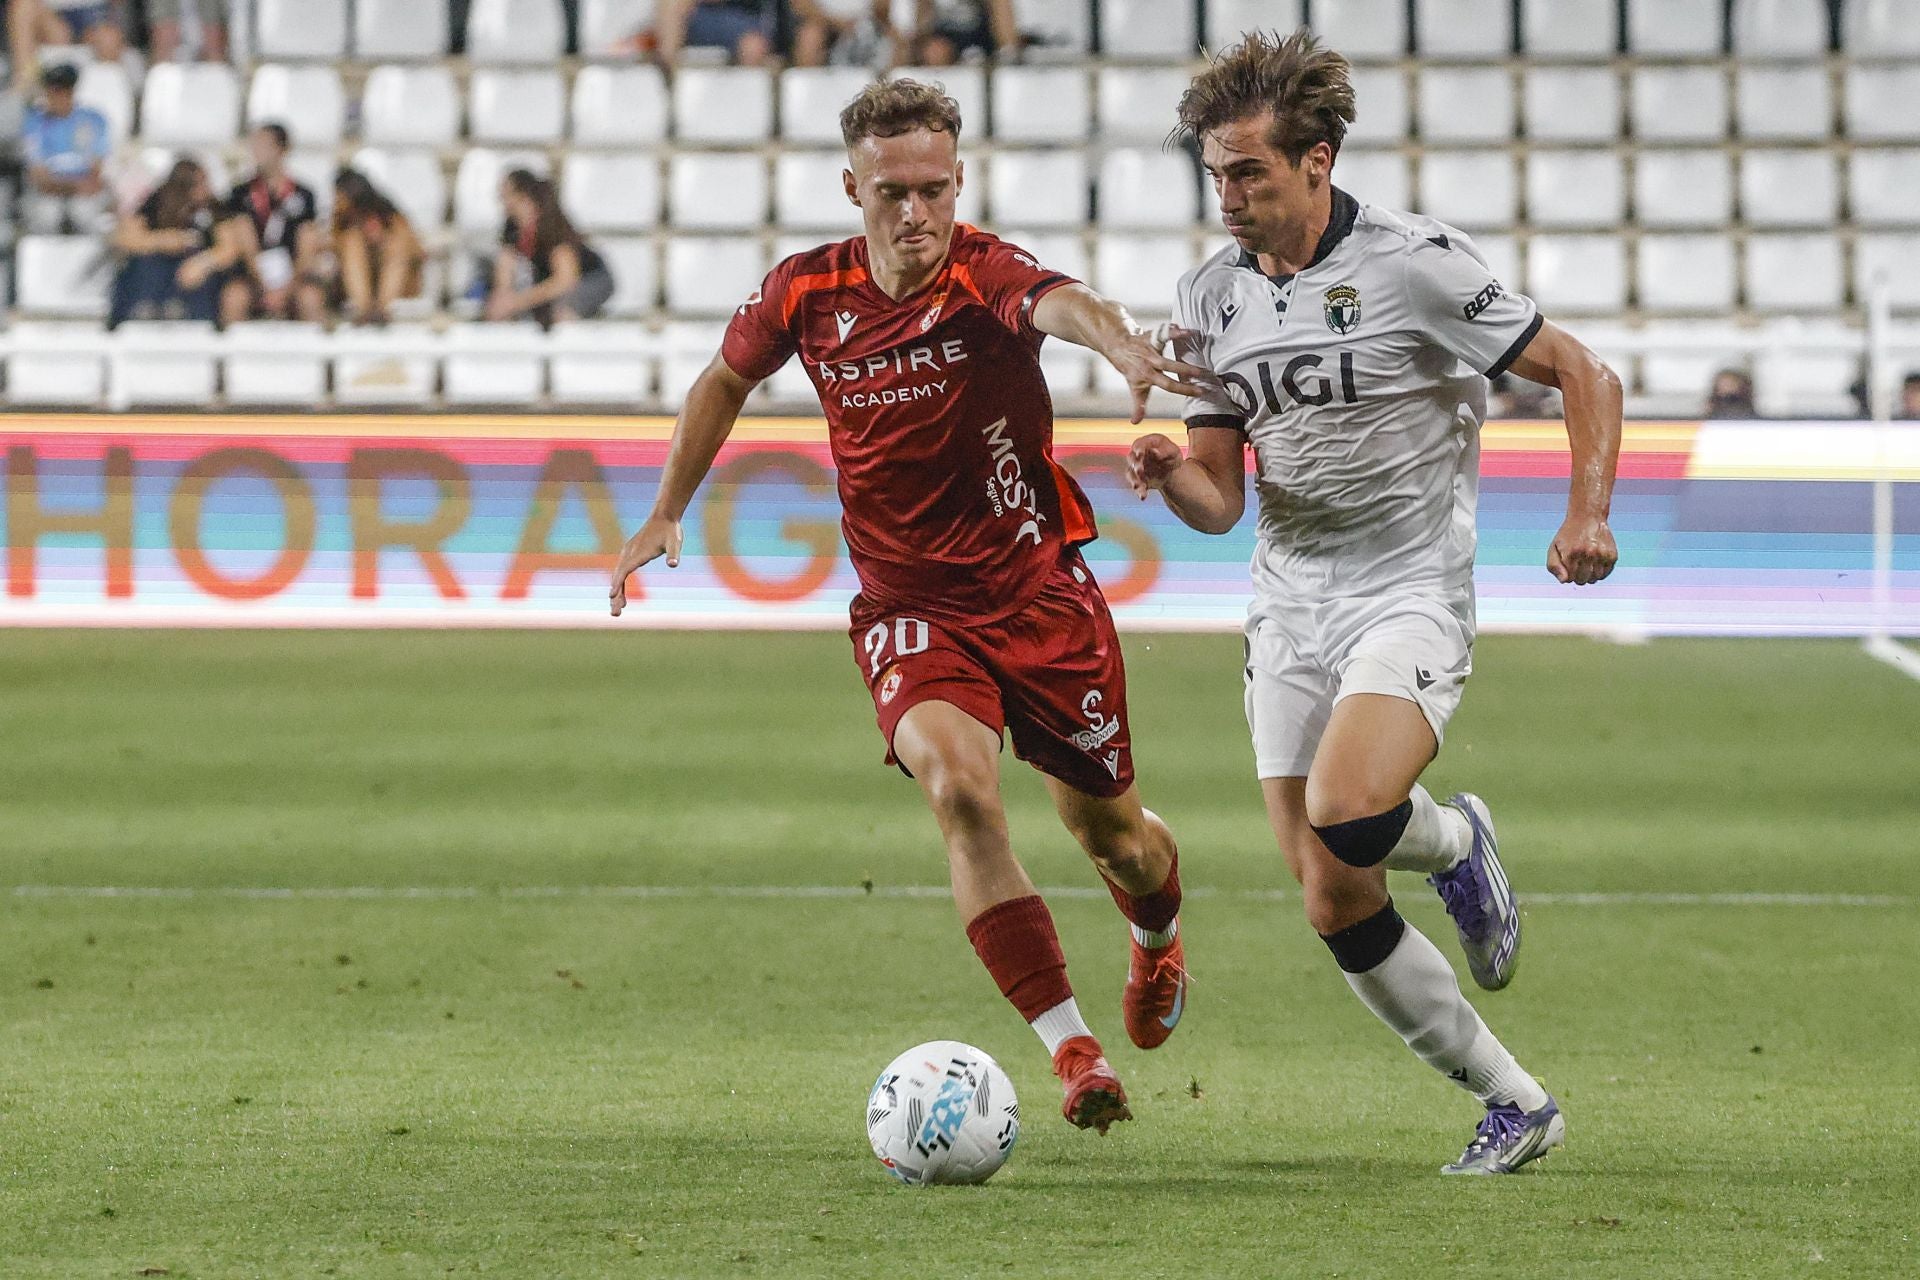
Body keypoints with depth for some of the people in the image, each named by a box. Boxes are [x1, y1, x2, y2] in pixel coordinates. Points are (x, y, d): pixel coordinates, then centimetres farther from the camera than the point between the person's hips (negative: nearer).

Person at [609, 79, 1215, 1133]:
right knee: (958, 785, -26)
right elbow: (725, 381, 16)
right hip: (906, 605, 1)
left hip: (1037, 590, -1)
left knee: (1106, 828, 11)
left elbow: (1059, 302, -42)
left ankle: (1156, 938, 51)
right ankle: (1075, 1054, -25)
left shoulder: (984, 276, -17)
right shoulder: (808, 293, -5)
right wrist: (665, 516, 13)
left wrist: (1124, 345, -64)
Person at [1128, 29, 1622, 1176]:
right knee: (1338, 913, 1)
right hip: (1290, 612, 6)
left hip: (1412, 597, -6)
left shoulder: (1416, 263, -11)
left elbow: (1585, 376, -4)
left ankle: (1455, 841, 5)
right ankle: (1517, 1106, 17)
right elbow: (1222, 500, 9)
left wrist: (1589, 513, -18)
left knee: (1343, 819, -31)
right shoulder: (1213, 297, 5)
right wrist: (1171, 474, -14)